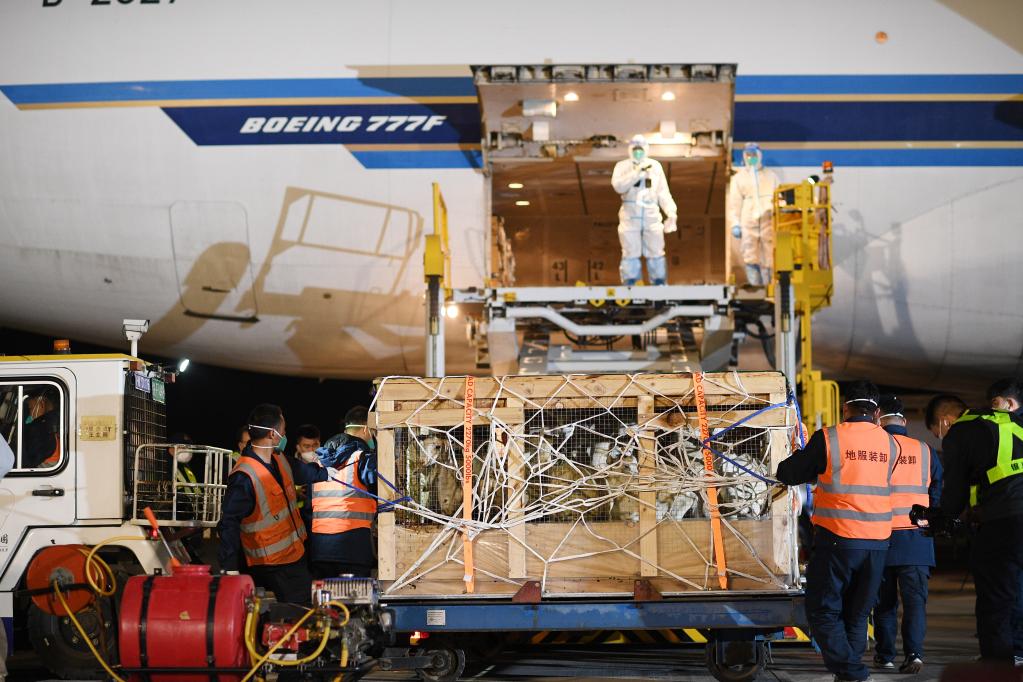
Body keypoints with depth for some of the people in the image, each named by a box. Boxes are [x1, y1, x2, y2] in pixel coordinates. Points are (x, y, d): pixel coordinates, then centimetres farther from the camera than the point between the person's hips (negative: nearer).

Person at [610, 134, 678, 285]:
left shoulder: (655, 166, 8)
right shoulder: (622, 166, 2)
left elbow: (663, 192, 9)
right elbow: (619, 186, -16)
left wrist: (671, 212, -2)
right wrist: (637, 171, -21)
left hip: (652, 217, 2)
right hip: (630, 217, -2)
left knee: (656, 254, 5)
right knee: (631, 254, 0)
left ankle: (660, 284, 13)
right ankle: (629, 286, 7)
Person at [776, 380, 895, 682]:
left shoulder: (828, 438, -7)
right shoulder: (890, 444, 5)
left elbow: (788, 474, 1)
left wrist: (800, 457, 23)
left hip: (837, 540, -4)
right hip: (877, 542, 5)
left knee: (823, 611, 4)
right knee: (857, 613, 15)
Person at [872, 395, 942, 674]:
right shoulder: (924, 451, 3)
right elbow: (938, 494, 10)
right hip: (917, 540, 1)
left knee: (884, 599, 10)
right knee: (914, 598, 2)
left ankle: (885, 655, 15)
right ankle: (914, 652, -12)